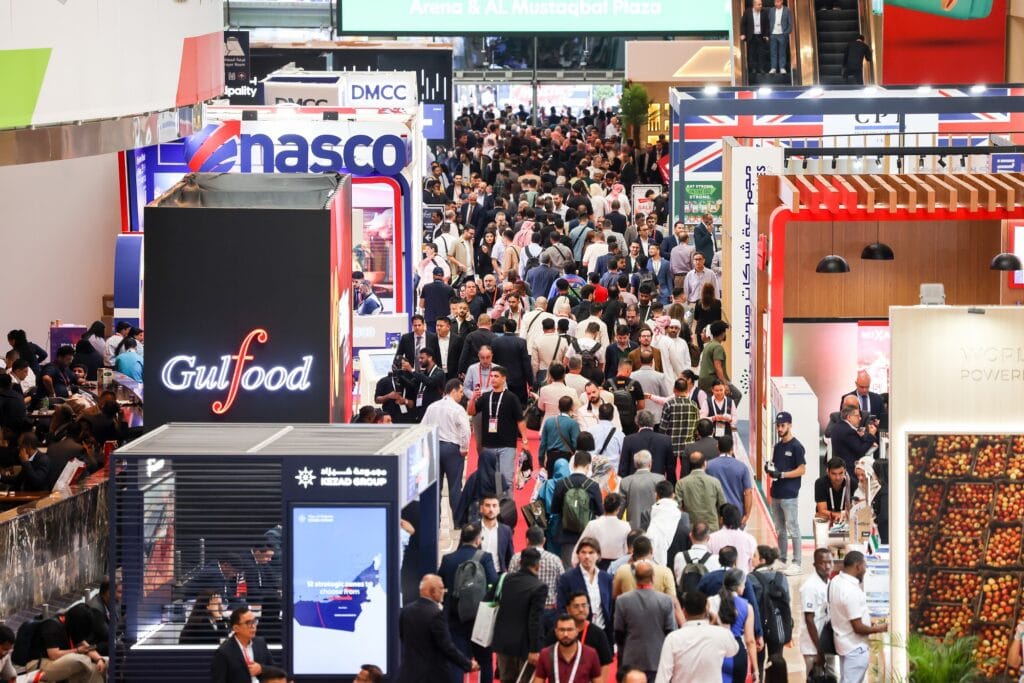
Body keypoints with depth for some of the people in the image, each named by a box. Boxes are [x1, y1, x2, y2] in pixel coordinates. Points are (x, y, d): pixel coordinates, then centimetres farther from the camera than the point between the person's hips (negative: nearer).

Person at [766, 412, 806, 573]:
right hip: (776, 493, 8)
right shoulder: (777, 446, 15)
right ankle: (782, 559, 20)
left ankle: (796, 563, -3)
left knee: (793, 528, -5)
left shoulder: (796, 446, -8)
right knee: (779, 529, 13)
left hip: (790, 495, -8)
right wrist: (769, 469, -1)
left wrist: (782, 474, -18)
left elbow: (802, 469, -12)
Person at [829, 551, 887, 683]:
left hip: (845, 643, 10)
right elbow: (858, 627, -23)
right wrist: (878, 629, -7)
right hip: (855, 648, -10)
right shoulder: (851, 591, -27)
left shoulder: (836, 581, 2)